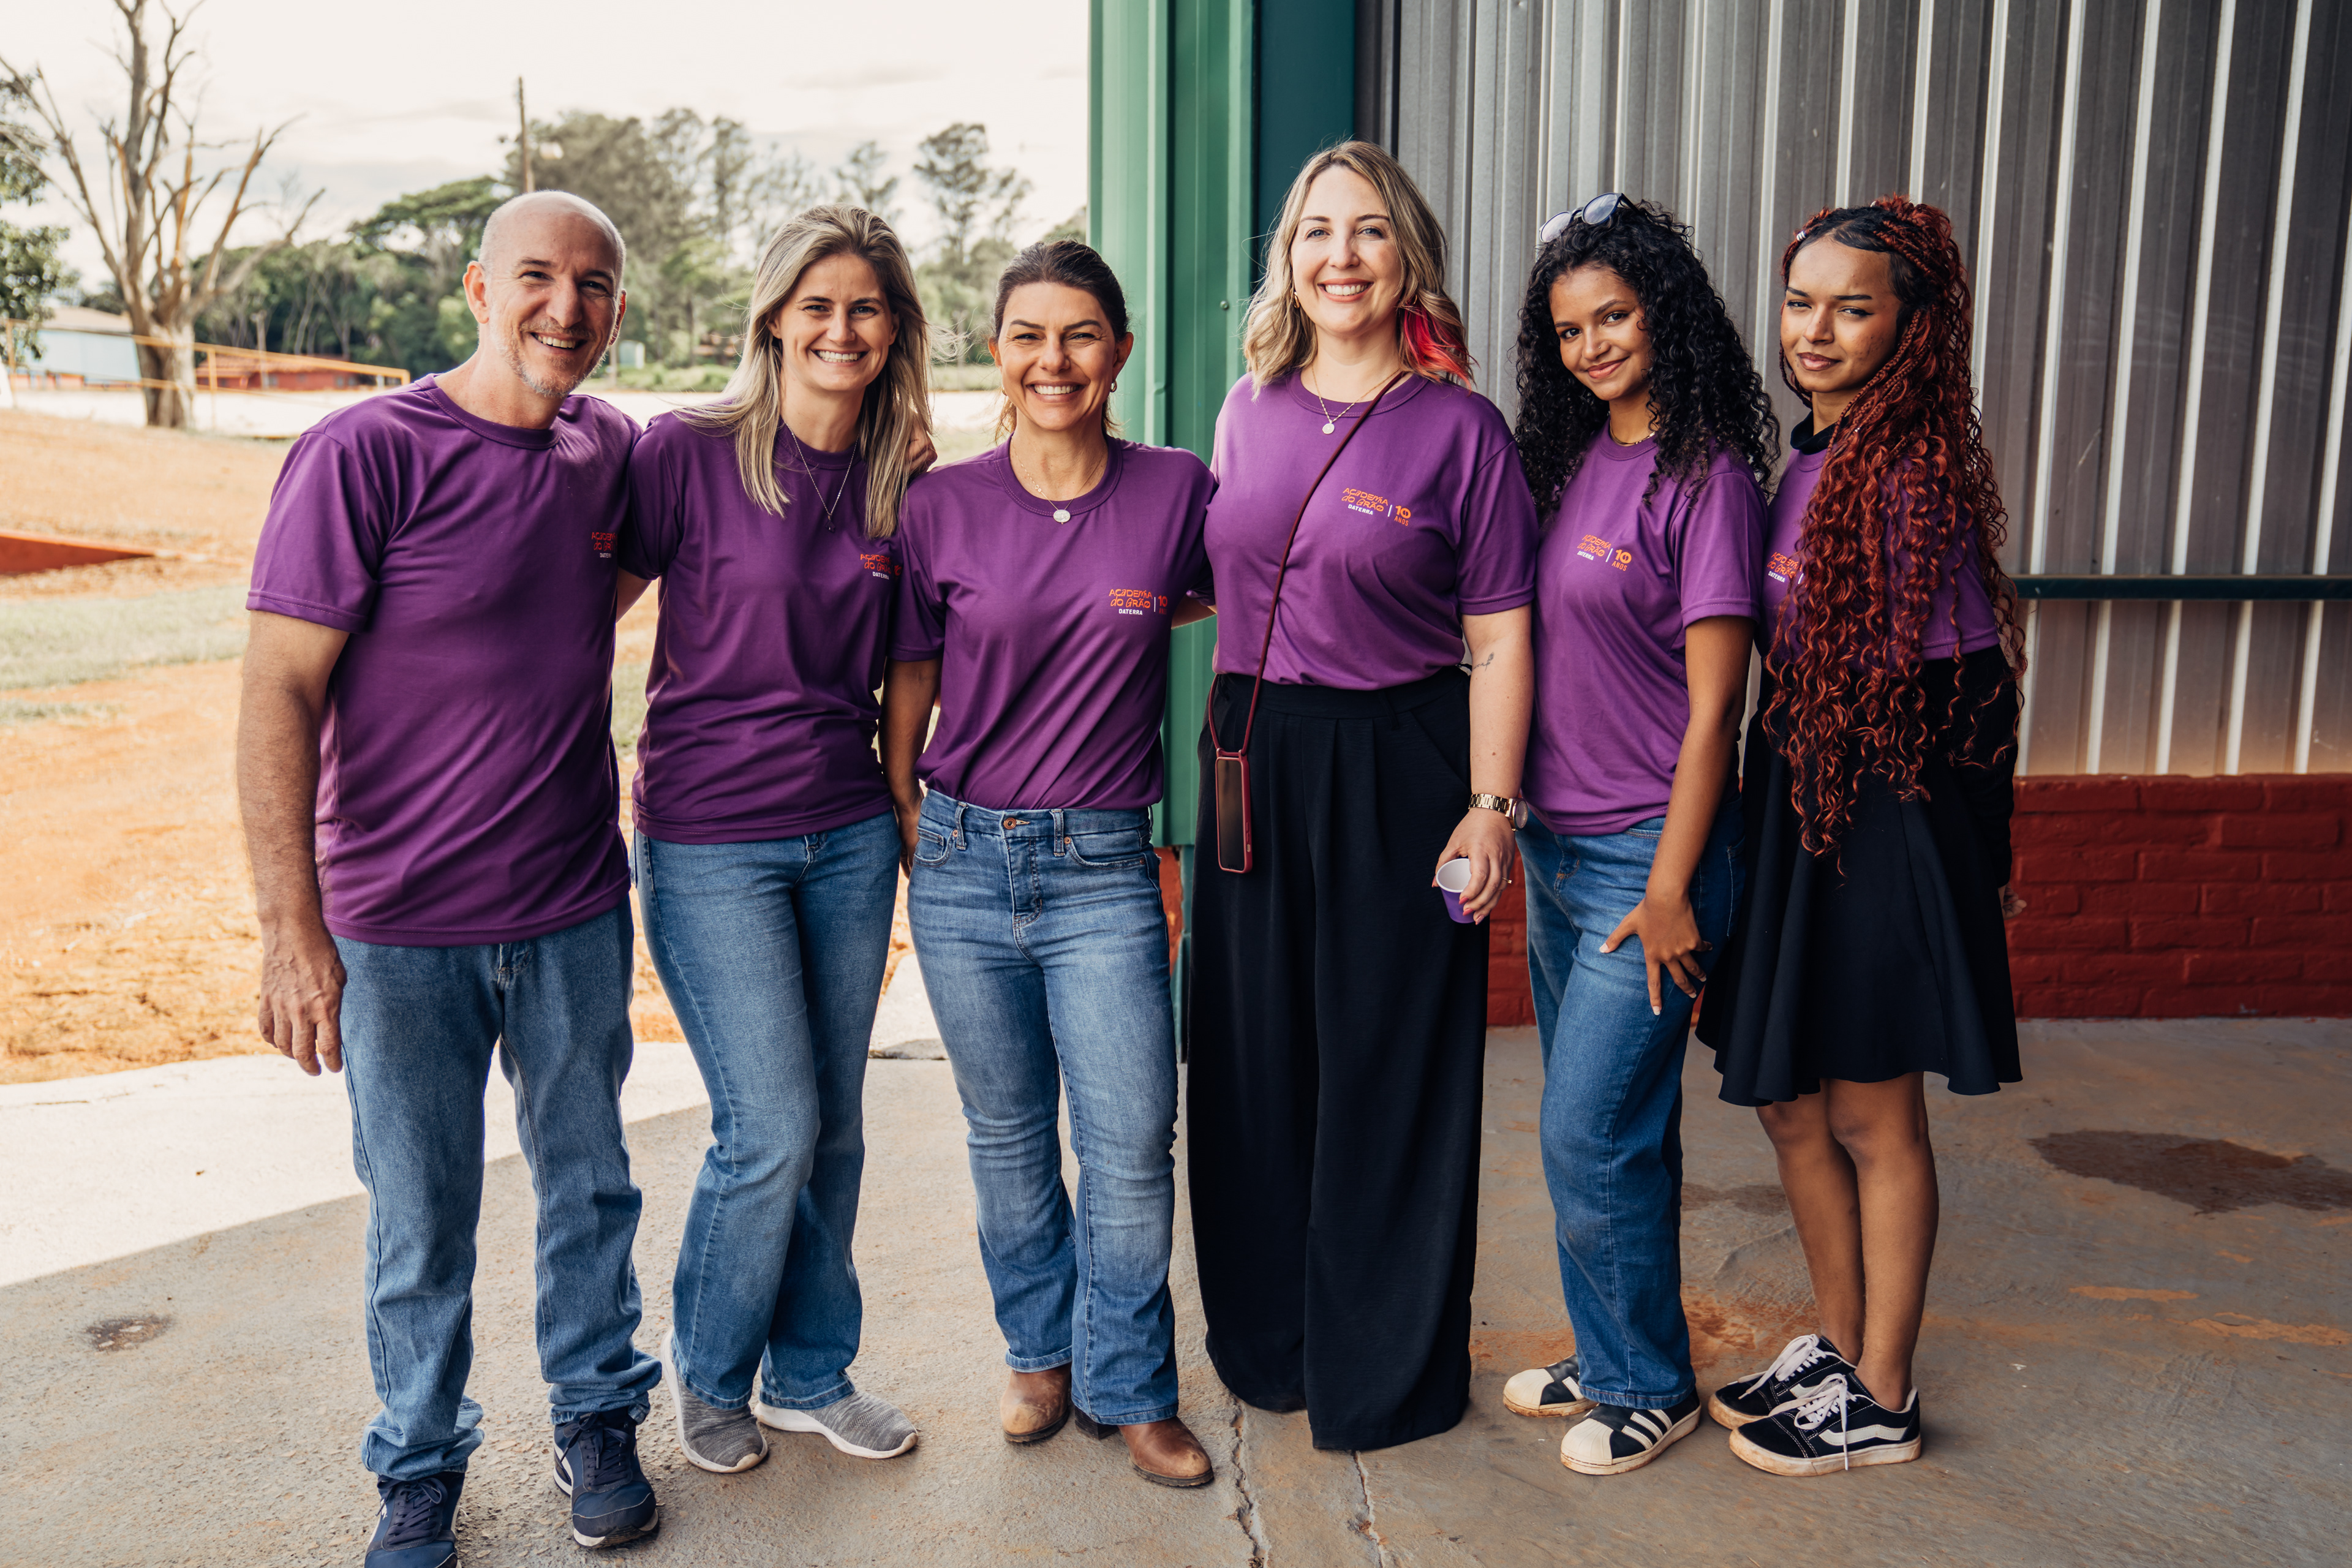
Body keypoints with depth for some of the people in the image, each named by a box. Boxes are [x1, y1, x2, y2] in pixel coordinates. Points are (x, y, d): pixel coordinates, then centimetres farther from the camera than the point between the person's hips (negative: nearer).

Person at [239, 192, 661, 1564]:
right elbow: (279, 694, -15)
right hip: (400, 928, -4)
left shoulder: (612, 448, 2)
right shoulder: (365, 454, -13)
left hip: (577, 912, 4)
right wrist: (294, 928, -19)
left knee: (589, 1187, 16)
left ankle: (598, 1417, 38)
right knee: (421, 1222, 11)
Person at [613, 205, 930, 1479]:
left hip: (849, 831, 5)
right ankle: (706, 1369, 25)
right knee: (772, 1131, -3)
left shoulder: (898, 484, 5)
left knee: (832, 1127, 11)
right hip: (710, 838, -4)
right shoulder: (688, 451, -9)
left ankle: (809, 1373, 32)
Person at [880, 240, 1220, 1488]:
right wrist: (905, 814, 9)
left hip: (1103, 867, -1)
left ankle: (1128, 1387, 22)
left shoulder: (1177, 492, -3)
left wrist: (1145, 615, 1)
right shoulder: (942, 507, -2)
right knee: (1006, 1139, 14)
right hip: (963, 860, 1)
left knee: (1131, 1148, -1)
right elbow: (911, 678, 6)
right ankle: (1040, 1353, 37)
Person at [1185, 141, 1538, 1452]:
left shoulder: (1461, 427, -6)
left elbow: (1500, 639, -8)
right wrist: (1225, 741, 13)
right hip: (1253, 765, 5)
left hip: (1397, 771, -5)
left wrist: (1491, 806, -14)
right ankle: (1267, 1336, 33)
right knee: (1255, 1058, 13)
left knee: (1388, 1070, 5)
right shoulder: (1249, 411, 9)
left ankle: (1386, 1369, 25)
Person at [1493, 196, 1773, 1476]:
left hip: (1647, 853, -7)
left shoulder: (1707, 477, -12)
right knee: (1595, 1122, 17)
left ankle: (1650, 1386, 20)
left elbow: (1712, 704, -14)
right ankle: (1606, 1356, 34)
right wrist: (1511, 813, 10)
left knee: (1591, 1135, -2)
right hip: (1553, 843, 7)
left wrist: (1671, 888, -14)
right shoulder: (1569, 459, 10)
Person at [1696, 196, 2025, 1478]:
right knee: (1791, 1105, 16)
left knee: (1871, 1118, 6)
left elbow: (1971, 690, -14)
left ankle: (1881, 1403, 24)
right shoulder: (1808, 461, 9)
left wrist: (1975, 870, -10)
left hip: (1882, 832, -8)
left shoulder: (1917, 470, -16)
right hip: (1792, 817, 8)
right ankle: (1838, 1349, 35)